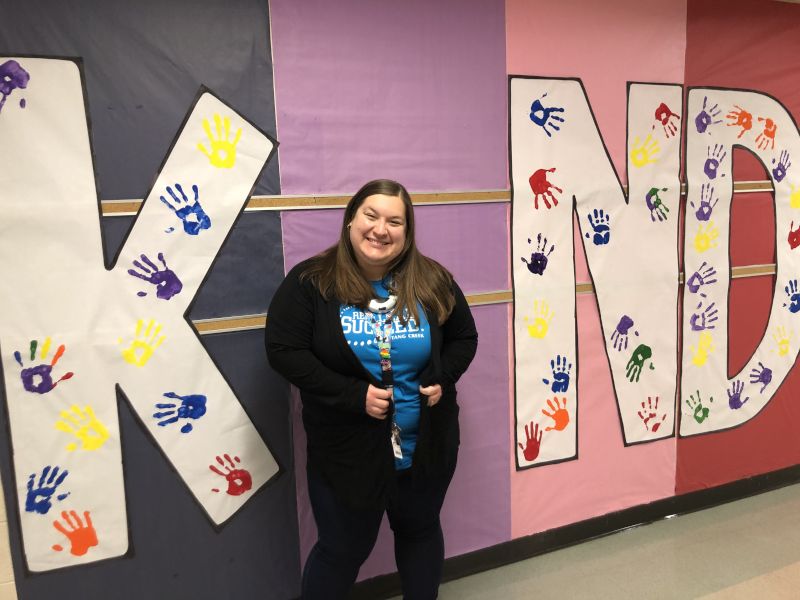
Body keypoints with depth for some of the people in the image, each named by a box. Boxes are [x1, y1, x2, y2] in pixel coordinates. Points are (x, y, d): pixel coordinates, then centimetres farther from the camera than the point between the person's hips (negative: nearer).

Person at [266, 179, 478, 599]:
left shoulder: (433, 281, -4)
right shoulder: (310, 282, -12)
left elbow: (464, 338, 8)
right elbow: (283, 351, -14)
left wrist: (443, 380, -12)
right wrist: (352, 395, -22)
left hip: (427, 446, 4)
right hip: (345, 452, -3)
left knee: (420, 531, 25)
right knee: (343, 549, 15)